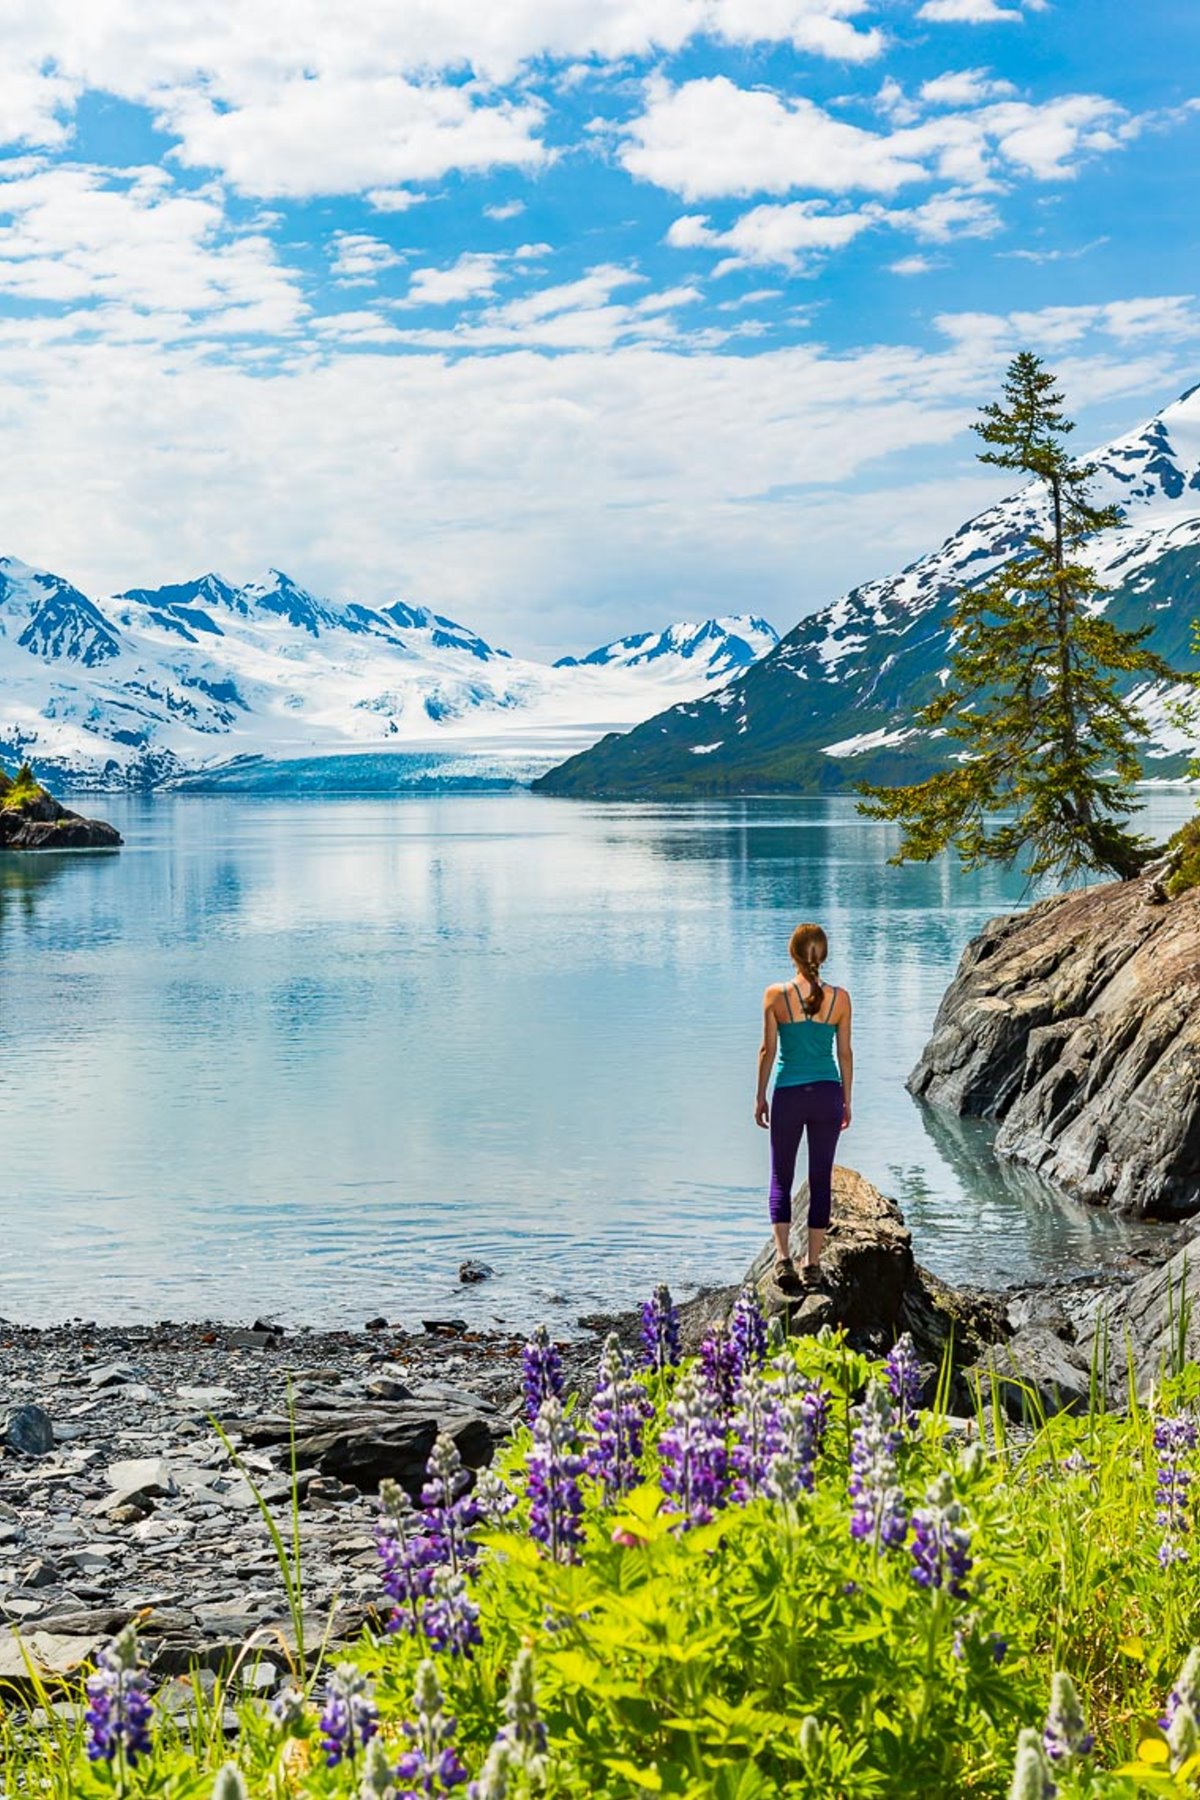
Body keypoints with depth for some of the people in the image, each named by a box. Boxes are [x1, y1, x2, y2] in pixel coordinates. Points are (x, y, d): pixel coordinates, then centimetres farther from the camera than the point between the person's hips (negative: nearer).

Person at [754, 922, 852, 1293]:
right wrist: (846, 1099, 14)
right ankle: (813, 1262, 15)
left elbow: (768, 1050, -4)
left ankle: (783, 1256, -6)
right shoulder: (839, 998, -3)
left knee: (781, 1178, 10)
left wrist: (761, 1097, 7)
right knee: (821, 1178, 11)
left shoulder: (776, 995, -8)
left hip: (789, 1094, -1)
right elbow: (845, 1053, 3)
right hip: (827, 1094, 2)